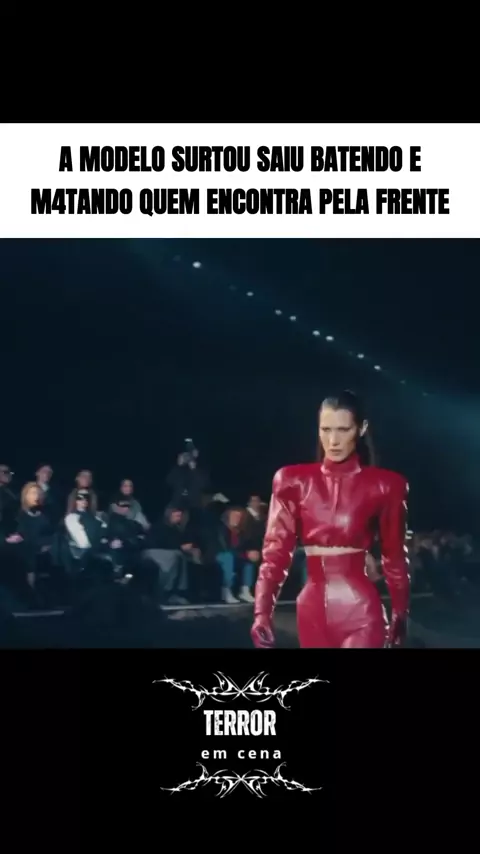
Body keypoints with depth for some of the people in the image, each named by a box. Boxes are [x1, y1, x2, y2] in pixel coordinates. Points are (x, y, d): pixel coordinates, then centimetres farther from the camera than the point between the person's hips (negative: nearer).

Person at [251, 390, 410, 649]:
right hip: (312, 609, 3)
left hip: (359, 610, -3)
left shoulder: (383, 485, -2)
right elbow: (276, 550, -1)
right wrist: (262, 611, -10)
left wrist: (400, 618, 5)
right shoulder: (294, 481, 2)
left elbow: (394, 558, 4)